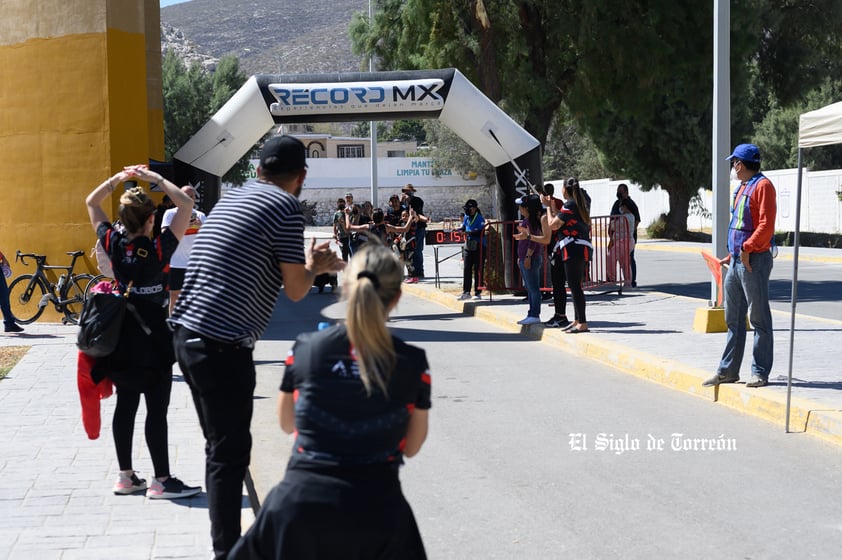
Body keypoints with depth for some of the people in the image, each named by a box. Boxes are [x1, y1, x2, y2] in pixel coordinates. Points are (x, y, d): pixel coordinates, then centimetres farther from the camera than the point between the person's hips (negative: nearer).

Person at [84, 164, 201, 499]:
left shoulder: (113, 244, -4)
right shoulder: (159, 249, -16)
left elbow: (91, 203, 11)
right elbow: (186, 204, -14)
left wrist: (119, 178, 6)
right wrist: (156, 179, -11)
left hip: (121, 338, 6)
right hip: (153, 339, -6)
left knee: (125, 406, 11)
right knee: (157, 410, -1)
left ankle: (125, 476, 18)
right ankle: (161, 481, 2)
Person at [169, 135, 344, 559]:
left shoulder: (232, 198, 17)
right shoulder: (286, 208, -8)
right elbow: (295, 289, -6)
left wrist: (311, 263, 32)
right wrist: (313, 267, 14)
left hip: (187, 335, 9)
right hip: (223, 346, -8)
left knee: (221, 449, 17)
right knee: (229, 455, -2)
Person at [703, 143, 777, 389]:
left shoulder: (763, 186, -10)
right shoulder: (742, 188, 19)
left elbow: (766, 225, -19)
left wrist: (747, 249, -21)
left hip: (755, 261, -10)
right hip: (737, 261, 10)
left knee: (759, 318, -3)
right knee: (733, 319, 12)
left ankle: (760, 372, 2)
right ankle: (728, 370, 18)